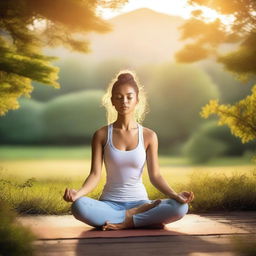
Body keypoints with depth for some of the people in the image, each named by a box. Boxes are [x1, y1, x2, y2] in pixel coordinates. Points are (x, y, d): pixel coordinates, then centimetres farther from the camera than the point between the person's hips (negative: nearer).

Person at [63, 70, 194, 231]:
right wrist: (78, 193, -27)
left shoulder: (149, 136, 1)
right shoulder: (102, 135, 0)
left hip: (139, 201, 0)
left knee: (181, 207, -27)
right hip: (109, 203, 0)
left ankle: (125, 222, -18)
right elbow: (95, 175, -7)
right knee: (79, 206, -35)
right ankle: (146, 219, -21)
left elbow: (155, 175, -3)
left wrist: (175, 195, -21)